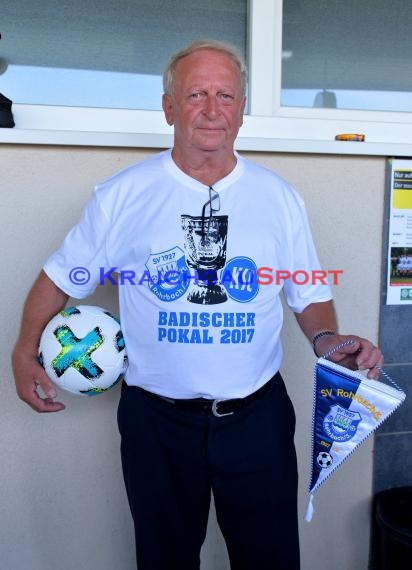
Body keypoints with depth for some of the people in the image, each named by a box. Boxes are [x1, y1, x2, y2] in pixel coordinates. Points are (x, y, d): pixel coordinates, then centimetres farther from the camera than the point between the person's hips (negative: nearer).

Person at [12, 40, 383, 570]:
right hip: (156, 417, 0)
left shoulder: (278, 197, -1)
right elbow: (61, 276, 5)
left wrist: (328, 341, -13)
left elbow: (309, 294, 6)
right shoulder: (122, 195, -6)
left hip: (257, 413, 1)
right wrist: (25, 352, 3)